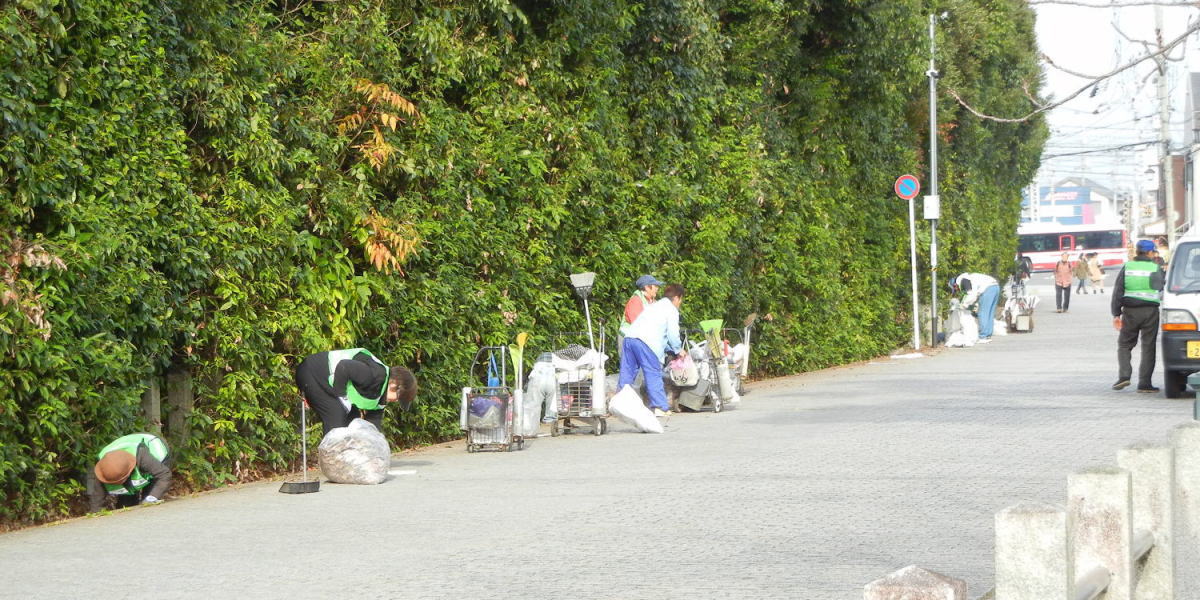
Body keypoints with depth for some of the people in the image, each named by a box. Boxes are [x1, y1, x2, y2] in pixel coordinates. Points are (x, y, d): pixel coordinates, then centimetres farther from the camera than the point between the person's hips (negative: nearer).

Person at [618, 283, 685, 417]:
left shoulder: (653, 306, 33)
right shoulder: (672, 310, 9)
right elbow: (673, 334, 3)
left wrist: (670, 349, 34)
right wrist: (678, 350, 21)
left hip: (629, 337, 7)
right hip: (646, 342, -7)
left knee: (626, 374, 8)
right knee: (653, 375, -3)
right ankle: (661, 407, -5)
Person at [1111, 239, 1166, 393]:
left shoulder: (1127, 267, 3)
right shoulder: (1156, 269, -1)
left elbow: (1117, 292, 0)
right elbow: (1163, 291, 0)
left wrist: (1116, 314, 2)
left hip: (1130, 312, 1)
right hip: (1150, 312, -1)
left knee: (1124, 344, 13)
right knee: (1148, 347, 4)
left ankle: (1124, 375, -5)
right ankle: (1144, 383, 1)